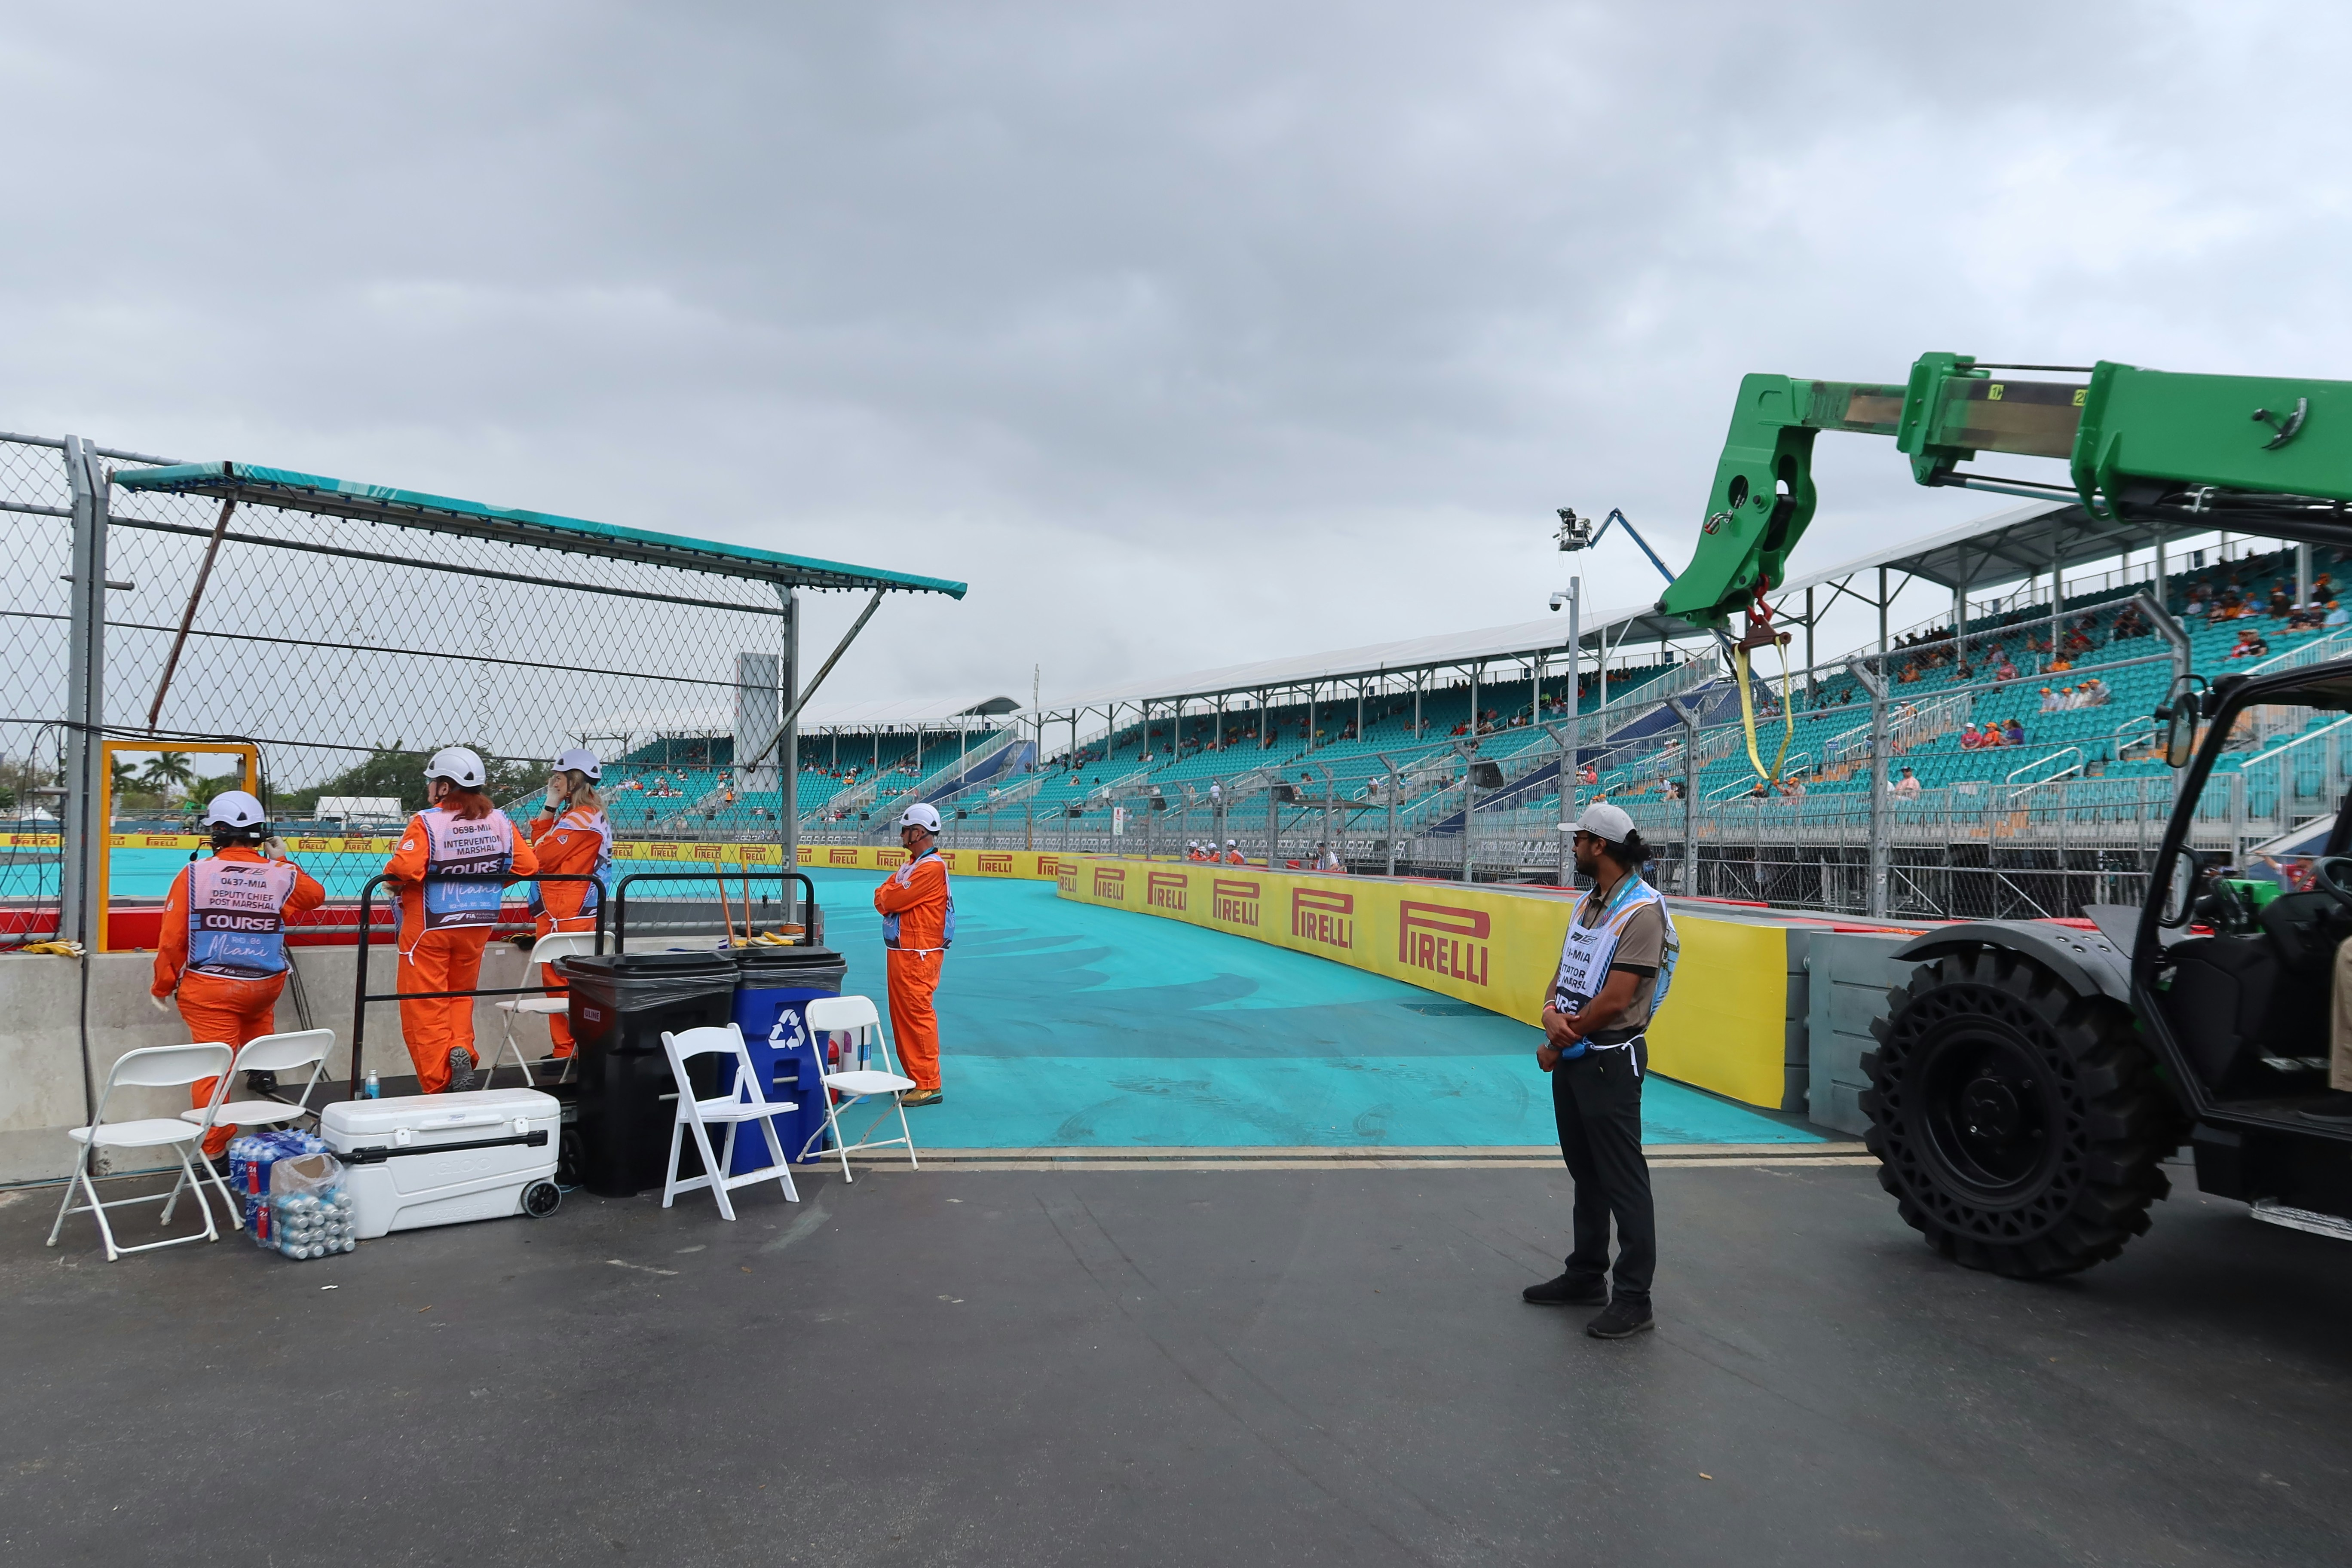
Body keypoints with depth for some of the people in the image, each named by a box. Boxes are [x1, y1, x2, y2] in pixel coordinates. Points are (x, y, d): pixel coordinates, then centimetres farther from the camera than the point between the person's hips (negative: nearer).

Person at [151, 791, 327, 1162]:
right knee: (257, 1018, 34)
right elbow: (316, 895, 20)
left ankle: (216, 1149, 7)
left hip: (208, 990, -2)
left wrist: (162, 986, 7)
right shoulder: (281, 874, -2)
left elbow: (173, 939, -5)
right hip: (264, 986, 2)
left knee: (213, 1067, 2)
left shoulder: (194, 874, -8)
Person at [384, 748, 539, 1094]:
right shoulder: (498, 820, -1)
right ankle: (461, 1049, -2)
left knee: (425, 1006, 4)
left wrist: (392, 878, -4)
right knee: (460, 995, 22)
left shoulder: (428, 821, -15)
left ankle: (439, 1086, 2)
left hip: (430, 925, -5)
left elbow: (404, 869, -26)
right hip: (478, 924, 5)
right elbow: (527, 864, -2)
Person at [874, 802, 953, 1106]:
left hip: (918, 954, -10)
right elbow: (882, 897, 14)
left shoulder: (932, 867, -16)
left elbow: (891, 900, -18)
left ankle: (928, 1086, -5)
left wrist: (887, 897, 3)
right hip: (900, 951, 10)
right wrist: (888, 898, -7)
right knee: (902, 1015, 14)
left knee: (918, 1015, -9)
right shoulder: (911, 865, 18)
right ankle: (914, 1077, 23)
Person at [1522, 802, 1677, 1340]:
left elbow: (1614, 1000, -21)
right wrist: (1551, 1011, -9)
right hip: (1572, 1057, 9)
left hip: (1610, 1059, -9)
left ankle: (1633, 1300, 6)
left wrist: (1557, 1044, -12)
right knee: (1586, 1173, 19)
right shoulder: (1588, 903, 12)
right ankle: (1586, 1276, 32)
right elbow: (1565, 972, 14)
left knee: (1623, 1180, -2)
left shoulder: (1642, 909, -17)